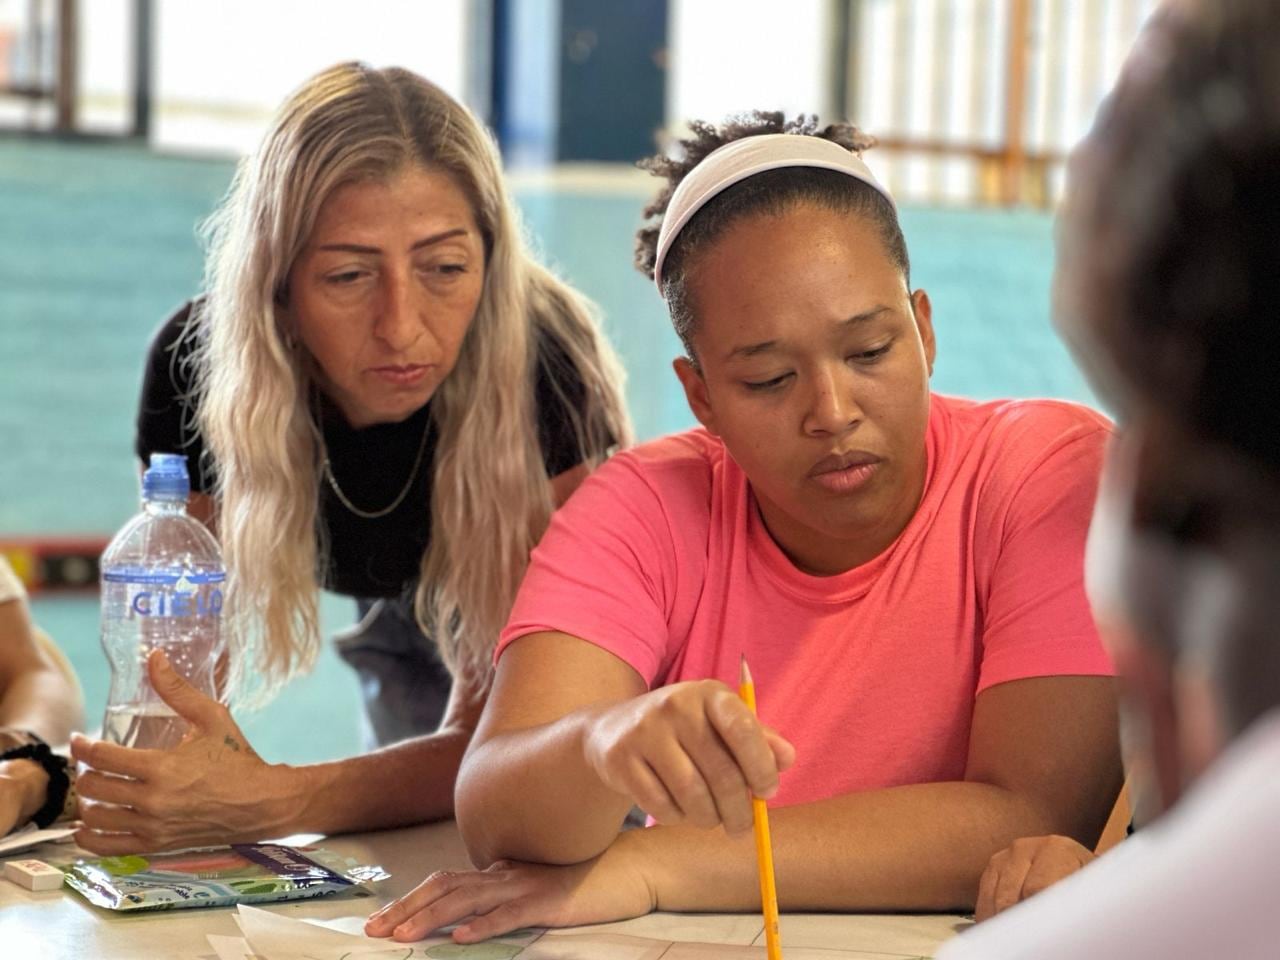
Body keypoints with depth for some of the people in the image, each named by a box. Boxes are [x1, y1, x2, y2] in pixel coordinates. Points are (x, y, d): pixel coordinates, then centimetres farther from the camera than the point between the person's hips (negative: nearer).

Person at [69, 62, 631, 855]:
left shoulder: (546, 367, -40)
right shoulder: (198, 366, -31)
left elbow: (491, 736, -40)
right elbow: (174, 671, -27)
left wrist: (272, 804, -58)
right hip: (403, 622, 2)